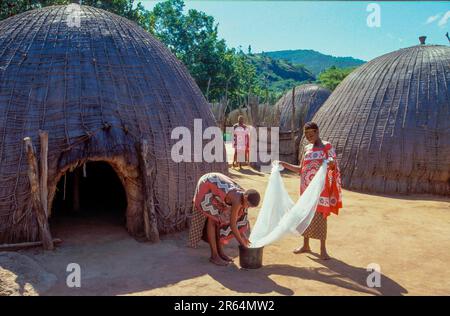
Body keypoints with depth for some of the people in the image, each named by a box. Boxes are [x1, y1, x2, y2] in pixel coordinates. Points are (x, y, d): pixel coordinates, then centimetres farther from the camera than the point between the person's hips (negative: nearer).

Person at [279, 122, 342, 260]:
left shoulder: (327, 146, -4)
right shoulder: (306, 148, 12)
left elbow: (333, 165, -13)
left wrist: (331, 163, -36)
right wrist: (285, 165, 8)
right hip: (307, 187, 6)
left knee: (320, 216, -4)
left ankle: (323, 249, 5)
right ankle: (306, 245, 22)